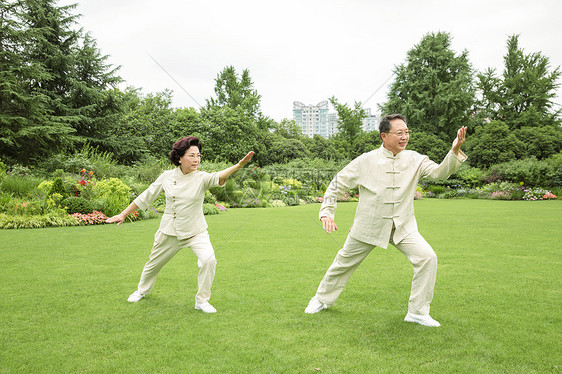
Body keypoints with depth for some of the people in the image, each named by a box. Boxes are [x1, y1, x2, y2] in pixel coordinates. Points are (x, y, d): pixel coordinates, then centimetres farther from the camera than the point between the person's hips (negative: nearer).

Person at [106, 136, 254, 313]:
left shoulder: (201, 178, -14)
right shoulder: (167, 176, -8)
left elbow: (219, 177, -35)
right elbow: (145, 197, 4)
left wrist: (240, 164, -55)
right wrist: (123, 214, 6)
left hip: (196, 232, -1)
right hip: (169, 232, 2)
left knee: (209, 260, -22)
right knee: (154, 264, 17)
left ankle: (202, 300, 0)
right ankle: (142, 290, 51)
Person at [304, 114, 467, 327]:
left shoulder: (414, 160, -1)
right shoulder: (366, 161, -8)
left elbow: (440, 172, -14)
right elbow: (337, 185, -2)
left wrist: (455, 151, -31)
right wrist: (327, 213, -10)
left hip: (402, 227, 2)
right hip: (368, 227, -1)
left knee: (427, 257, -16)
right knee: (344, 262, 10)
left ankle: (418, 312, 1)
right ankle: (322, 299, 37)